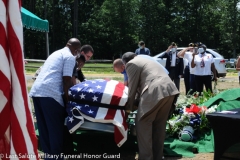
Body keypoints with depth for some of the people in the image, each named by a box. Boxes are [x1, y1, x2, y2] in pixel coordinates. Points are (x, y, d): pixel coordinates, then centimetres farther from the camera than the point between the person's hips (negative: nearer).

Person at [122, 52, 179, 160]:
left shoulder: (131, 64, 7)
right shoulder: (146, 60, 34)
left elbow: (133, 87, 6)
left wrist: (129, 107, 17)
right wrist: (137, 101, 37)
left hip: (155, 92, -9)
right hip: (169, 90, 9)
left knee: (143, 125, 2)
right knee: (159, 125, 17)